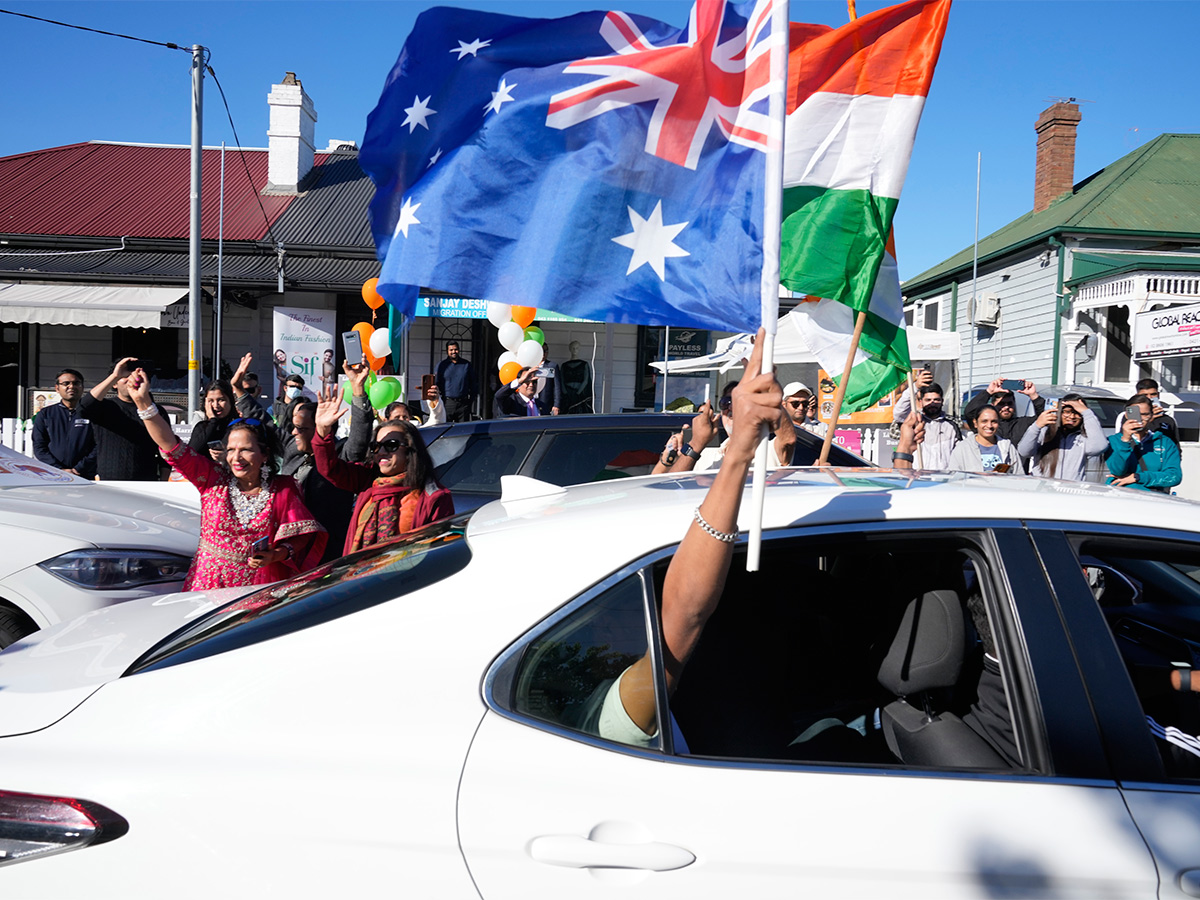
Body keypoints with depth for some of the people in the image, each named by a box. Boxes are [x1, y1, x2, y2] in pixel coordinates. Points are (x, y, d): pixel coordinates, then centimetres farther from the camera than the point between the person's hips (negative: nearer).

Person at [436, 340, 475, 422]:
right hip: (447, 403, -1)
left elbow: (472, 384, 14)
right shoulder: (441, 365, 8)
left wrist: (471, 399, 6)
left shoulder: (467, 365, 11)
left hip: (463, 404, 1)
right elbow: (436, 383, 9)